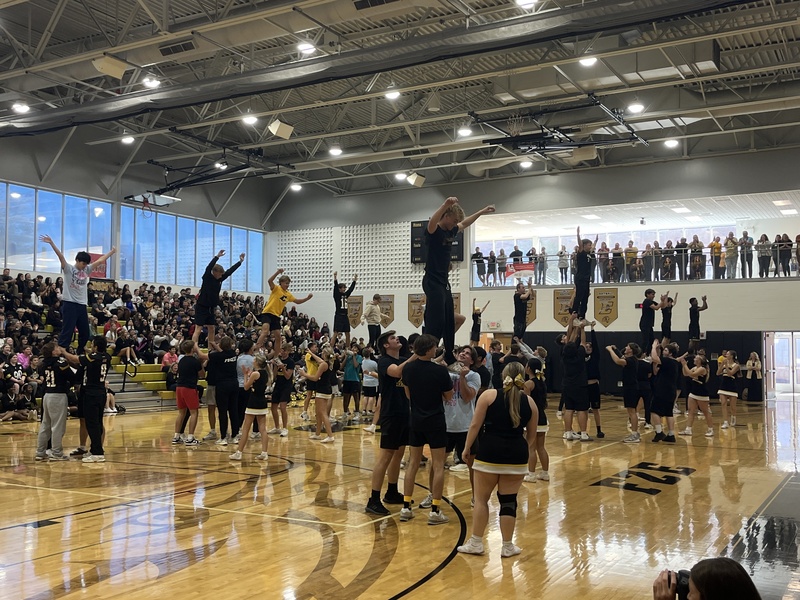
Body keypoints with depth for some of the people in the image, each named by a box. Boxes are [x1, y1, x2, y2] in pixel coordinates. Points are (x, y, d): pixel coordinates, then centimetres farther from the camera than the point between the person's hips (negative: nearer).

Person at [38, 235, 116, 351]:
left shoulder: (87, 270, 13)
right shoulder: (68, 269, -2)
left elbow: (100, 260, 18)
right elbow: (60, 256, -15)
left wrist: (112, 251, 23)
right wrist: (51, 242, -27)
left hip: (82, 305, 6)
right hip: (69, 304, -6)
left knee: (85, 332, 11)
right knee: (67, 331, -8)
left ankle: (80, 353, 26)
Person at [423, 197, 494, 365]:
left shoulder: (450, 231, 12)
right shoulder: (434, 231, -13)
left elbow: (464, 224, 33)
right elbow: (432, 222, -38)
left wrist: (482, 212, 39)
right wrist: (445, 205, -55)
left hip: (444, 283, 9)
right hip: (432, 283, -9)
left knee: (449, 324, 13)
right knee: (436, 324, -17)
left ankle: (450, 359, 21)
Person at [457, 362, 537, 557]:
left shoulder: (489, 395, -2)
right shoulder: (529, 402, 7)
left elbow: (475, 425, -5)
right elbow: (532, 436, 13)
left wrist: (467, 447, 7)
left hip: (490, 452, -2)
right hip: (517, 455, 2)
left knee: (481, 498, 9)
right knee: (509, 500, 10)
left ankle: (476, 543, 16)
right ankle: (507, 546, 17)